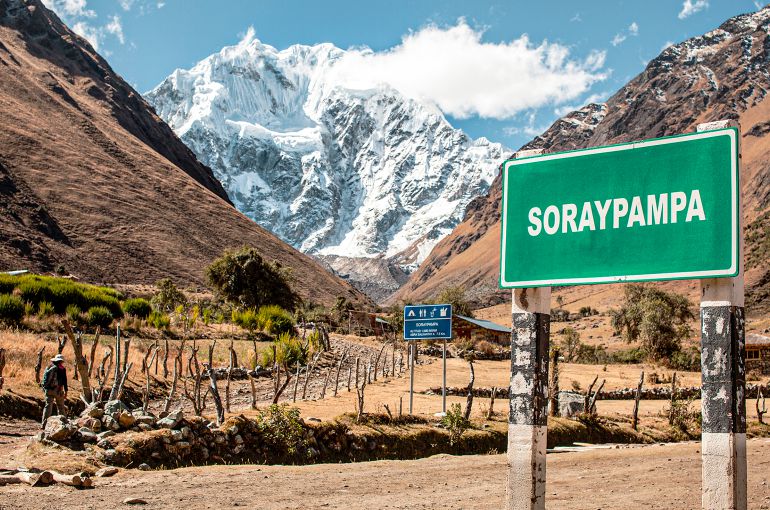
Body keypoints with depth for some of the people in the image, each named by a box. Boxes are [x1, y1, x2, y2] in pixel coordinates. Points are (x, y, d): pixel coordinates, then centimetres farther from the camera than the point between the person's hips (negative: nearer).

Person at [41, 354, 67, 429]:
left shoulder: (49, 368, 8)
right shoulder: (62, 369, -5)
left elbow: (44, 379, 11)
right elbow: (64, 380, -7)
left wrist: (44, 388, 20)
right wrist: (65, 391, -4)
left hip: (48, 390, 3)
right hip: (58, 391, -3)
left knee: (48, 406, 2)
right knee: (60, 407, 9)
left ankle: (44, 424, -7)